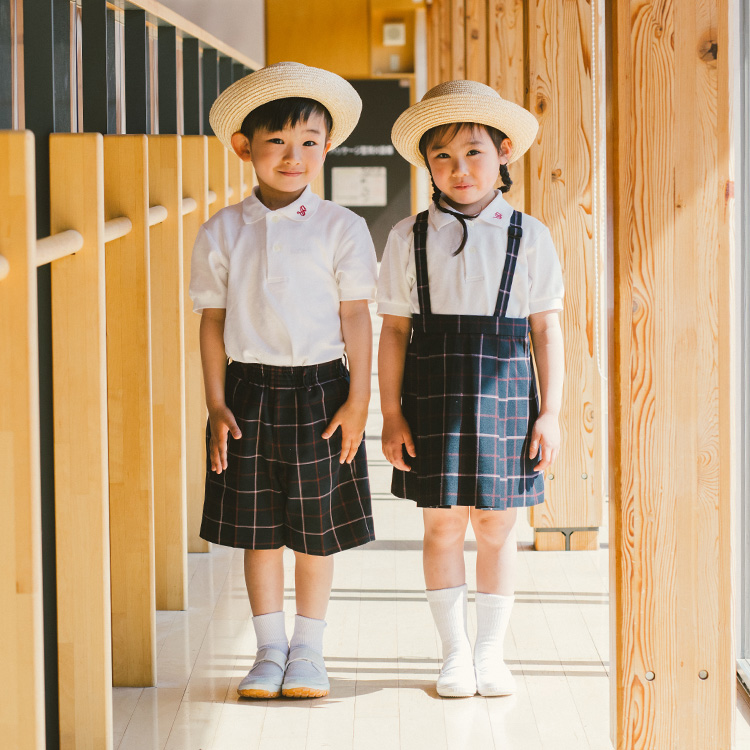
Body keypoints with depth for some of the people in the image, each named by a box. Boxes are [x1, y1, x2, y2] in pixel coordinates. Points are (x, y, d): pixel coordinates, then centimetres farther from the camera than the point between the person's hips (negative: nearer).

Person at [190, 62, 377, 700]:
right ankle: (270, 651, 20)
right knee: (258, 529, 7)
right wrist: (216, 405, 0)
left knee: (316, 529, 6)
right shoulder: (222, 232, 1)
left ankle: (308, 650, 20)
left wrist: (358, 400, -5)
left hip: (319, 389, -1)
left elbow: (355, 316, -1)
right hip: (250, 389, 1)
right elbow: (213, 320, 5)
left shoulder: (340, 228, -3)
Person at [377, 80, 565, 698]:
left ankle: (492, 650, 18)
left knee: (497, 524, 6)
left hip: (504, 389, 0)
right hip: (433, 391, 0)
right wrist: (391, 414, -1)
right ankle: (455, 651, 17)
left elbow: (547, 329, 3)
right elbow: (394, 329, 4)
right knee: (443, 524, 4)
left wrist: (550, 413, -2)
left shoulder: (528, 236, 2)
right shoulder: (410, 238, 3)